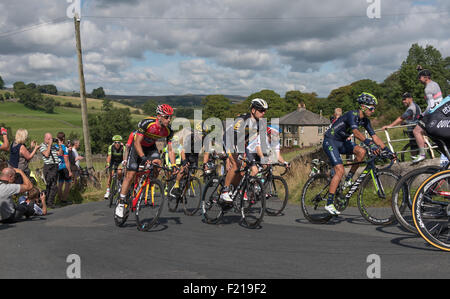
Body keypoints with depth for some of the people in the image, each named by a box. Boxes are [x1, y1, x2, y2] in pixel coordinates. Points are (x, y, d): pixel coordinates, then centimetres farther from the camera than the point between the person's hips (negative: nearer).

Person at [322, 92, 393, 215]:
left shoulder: (365, 120, 1)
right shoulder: (352, 115, -24)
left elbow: (375, 137, 1)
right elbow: (356, 132, -41)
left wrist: (388, 151, -6)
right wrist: (369, 143, -53)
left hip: (342, 141, 8)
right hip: (330, 141, -8)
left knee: (361, 151, -18)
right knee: (340, 171, -20)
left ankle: (348, 180, -2)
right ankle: (329, 203, -15)